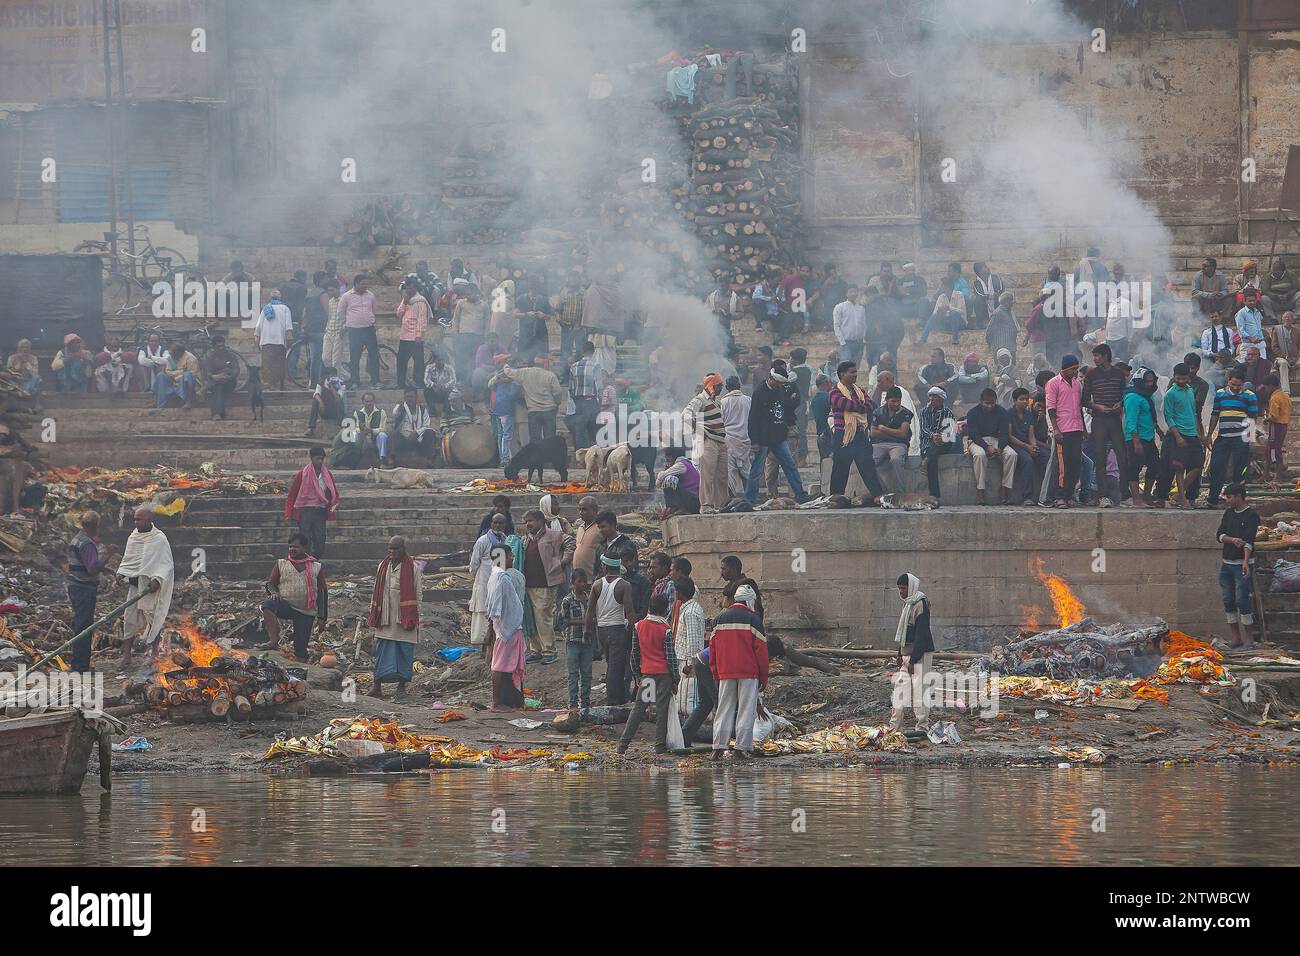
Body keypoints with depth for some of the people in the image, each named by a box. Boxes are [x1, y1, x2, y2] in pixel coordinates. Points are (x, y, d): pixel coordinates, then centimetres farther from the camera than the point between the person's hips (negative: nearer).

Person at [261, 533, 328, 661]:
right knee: (267, 605, -34)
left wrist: (322, 618, 4)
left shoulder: (317, 568, 6)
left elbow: (322, 593, 8)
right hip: (286, 605, 0)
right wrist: (274, 592, -14)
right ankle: (274, 640, -39)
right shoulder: (281, 564, 8)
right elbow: (270, 583, 11)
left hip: (307, 613, 0)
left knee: (301, 650, -2)